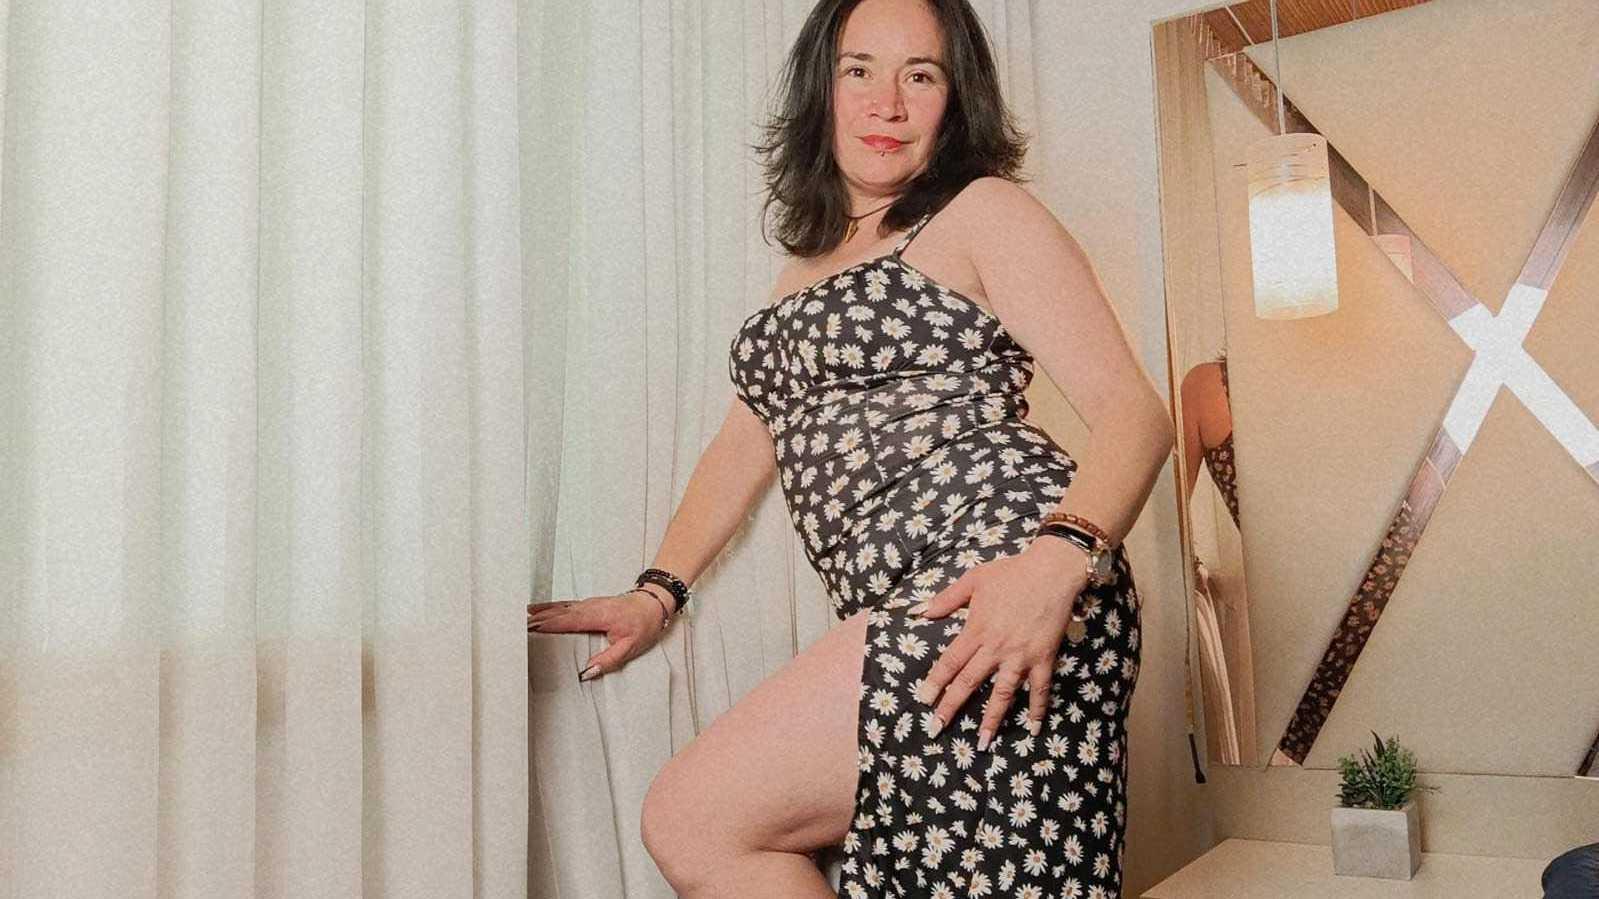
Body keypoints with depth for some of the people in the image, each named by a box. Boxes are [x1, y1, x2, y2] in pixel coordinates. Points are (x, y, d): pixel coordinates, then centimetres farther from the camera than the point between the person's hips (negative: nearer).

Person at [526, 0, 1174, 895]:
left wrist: (1060, 559, -25)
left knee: (692, 822, -11)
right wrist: (658, 591, 17)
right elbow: (751, 438, 26)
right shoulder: (809, 262, 24)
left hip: (1000, 598, -7)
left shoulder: (982, 213, 2)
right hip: (907, 620, 7)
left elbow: (1134, 411, -7)